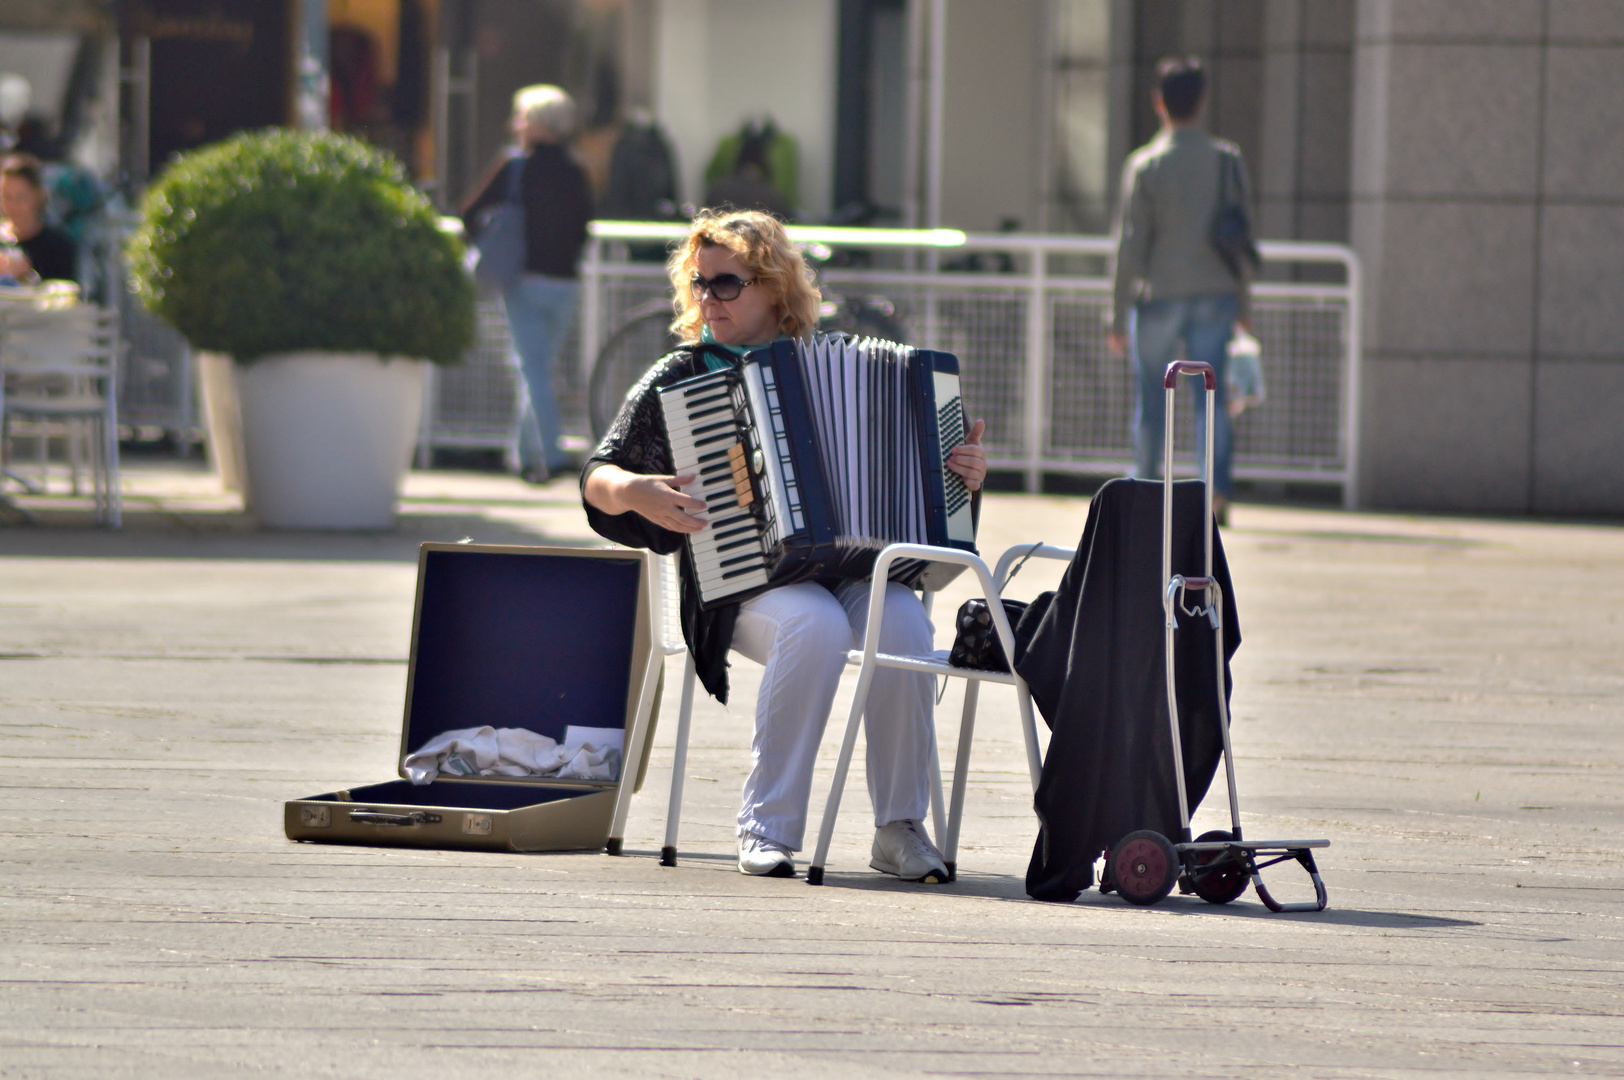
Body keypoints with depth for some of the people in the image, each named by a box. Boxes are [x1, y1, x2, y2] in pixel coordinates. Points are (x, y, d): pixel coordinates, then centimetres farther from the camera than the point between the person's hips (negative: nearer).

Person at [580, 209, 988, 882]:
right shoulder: (676, 380, 11)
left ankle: (899, 828, -20)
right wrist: (635, 492, -14)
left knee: (902, 622, -31)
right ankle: (767, 827, -29)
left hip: (848, 565, 2)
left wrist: (962, 470, 1)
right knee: (815, 623, -36)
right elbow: (598, 479, 8)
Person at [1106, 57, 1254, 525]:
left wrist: (1118, 318, -3)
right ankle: (1217, 486, -17)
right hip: (1215, 294, 2)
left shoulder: (1145, 166, -8)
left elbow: (1130, 247, -8)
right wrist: (1243, 305, 16)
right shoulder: (1228, 162, 2)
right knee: (1211, 396, 1)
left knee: (1151, 399, 10)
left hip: (1159, 296, -2)